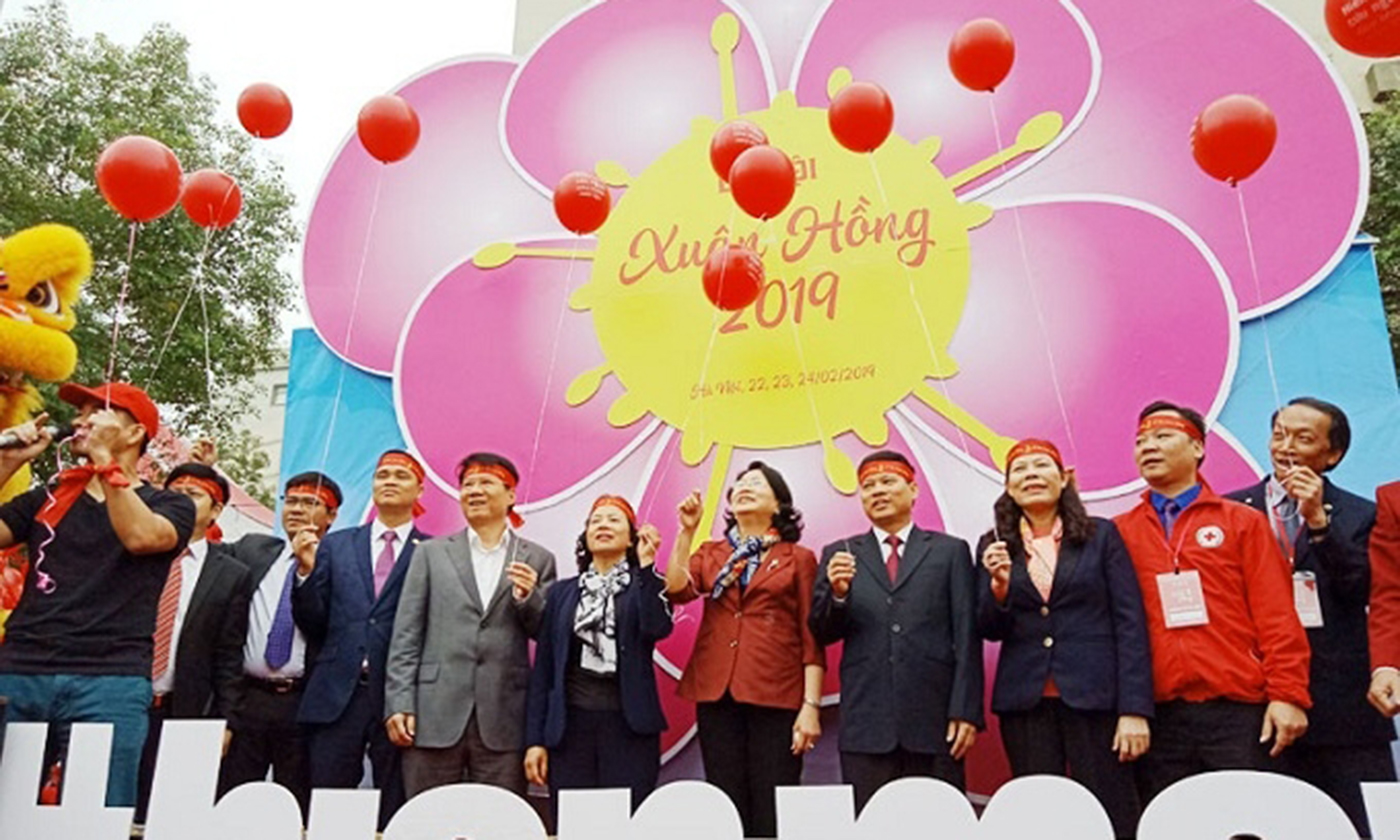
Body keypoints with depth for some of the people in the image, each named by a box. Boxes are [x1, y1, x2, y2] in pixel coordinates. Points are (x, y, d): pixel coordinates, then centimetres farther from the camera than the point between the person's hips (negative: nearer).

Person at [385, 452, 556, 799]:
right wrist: (398, 704, -2)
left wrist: (528, 597, -10)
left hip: (503, 721, 0)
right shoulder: (431, 553, 11)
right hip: (435, 716, 0)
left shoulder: (537, 560, 9)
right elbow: (406, 636, 6)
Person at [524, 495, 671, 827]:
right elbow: (543, 669, 9)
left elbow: (658, 628, -16)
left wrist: (646, 565, -15)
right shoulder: (561, 592, 11)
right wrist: (535, 739, 3)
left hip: (628, 725, -2)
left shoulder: (646, 585, 5)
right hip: (570, 725, 2)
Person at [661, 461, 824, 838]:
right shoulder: (710, 553, 15)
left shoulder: (798, 558, 7)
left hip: (776, 696, -2)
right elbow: (677, 589, -4)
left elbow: (811, 639, 2)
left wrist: (811, 706, -5)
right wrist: (687, 531, -5)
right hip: (716, 693, 3)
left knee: (773, 809, -3)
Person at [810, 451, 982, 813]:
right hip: (865, 724, 1)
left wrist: (966, 711, -4)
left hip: (935, 721, 0)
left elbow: (967, 637, 4)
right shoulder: (839, 555, 11)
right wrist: (837, 592, -13)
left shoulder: (950, 551, 9)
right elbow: (821, 633, 6)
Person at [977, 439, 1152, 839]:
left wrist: (1135, 709, -9)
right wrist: (999, 585, -13)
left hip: (1095, 697, -1)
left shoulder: (1101, 535, 3)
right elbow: (990, 630, 6)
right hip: (1025, 702, 2)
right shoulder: (994, 546, 7)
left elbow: (1130, 624, -1)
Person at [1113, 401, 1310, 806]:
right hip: (1158, 715, 1)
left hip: (1237, 710, -1)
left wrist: (1287, 695, -6)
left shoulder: (1243, 522, 8)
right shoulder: (1119, 532, 9)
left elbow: (1277, 617, 2)